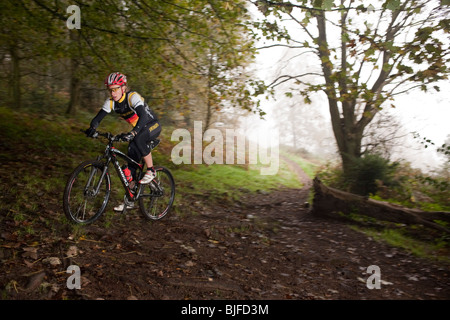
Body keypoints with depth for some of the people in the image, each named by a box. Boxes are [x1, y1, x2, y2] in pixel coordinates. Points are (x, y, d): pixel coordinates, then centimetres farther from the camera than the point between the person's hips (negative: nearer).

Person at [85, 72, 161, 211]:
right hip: (138, 130, 7)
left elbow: (143, 116, -41)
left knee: (138, 139, -39)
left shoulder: (133, 97, -27)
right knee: (131, 162, -2)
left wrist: (133, 133, -55)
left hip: (153, 126, -6)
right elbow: (98, 117, -12)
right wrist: (92, 128, -34)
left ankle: (151, 171, -18)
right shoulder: (111, 101, -8)